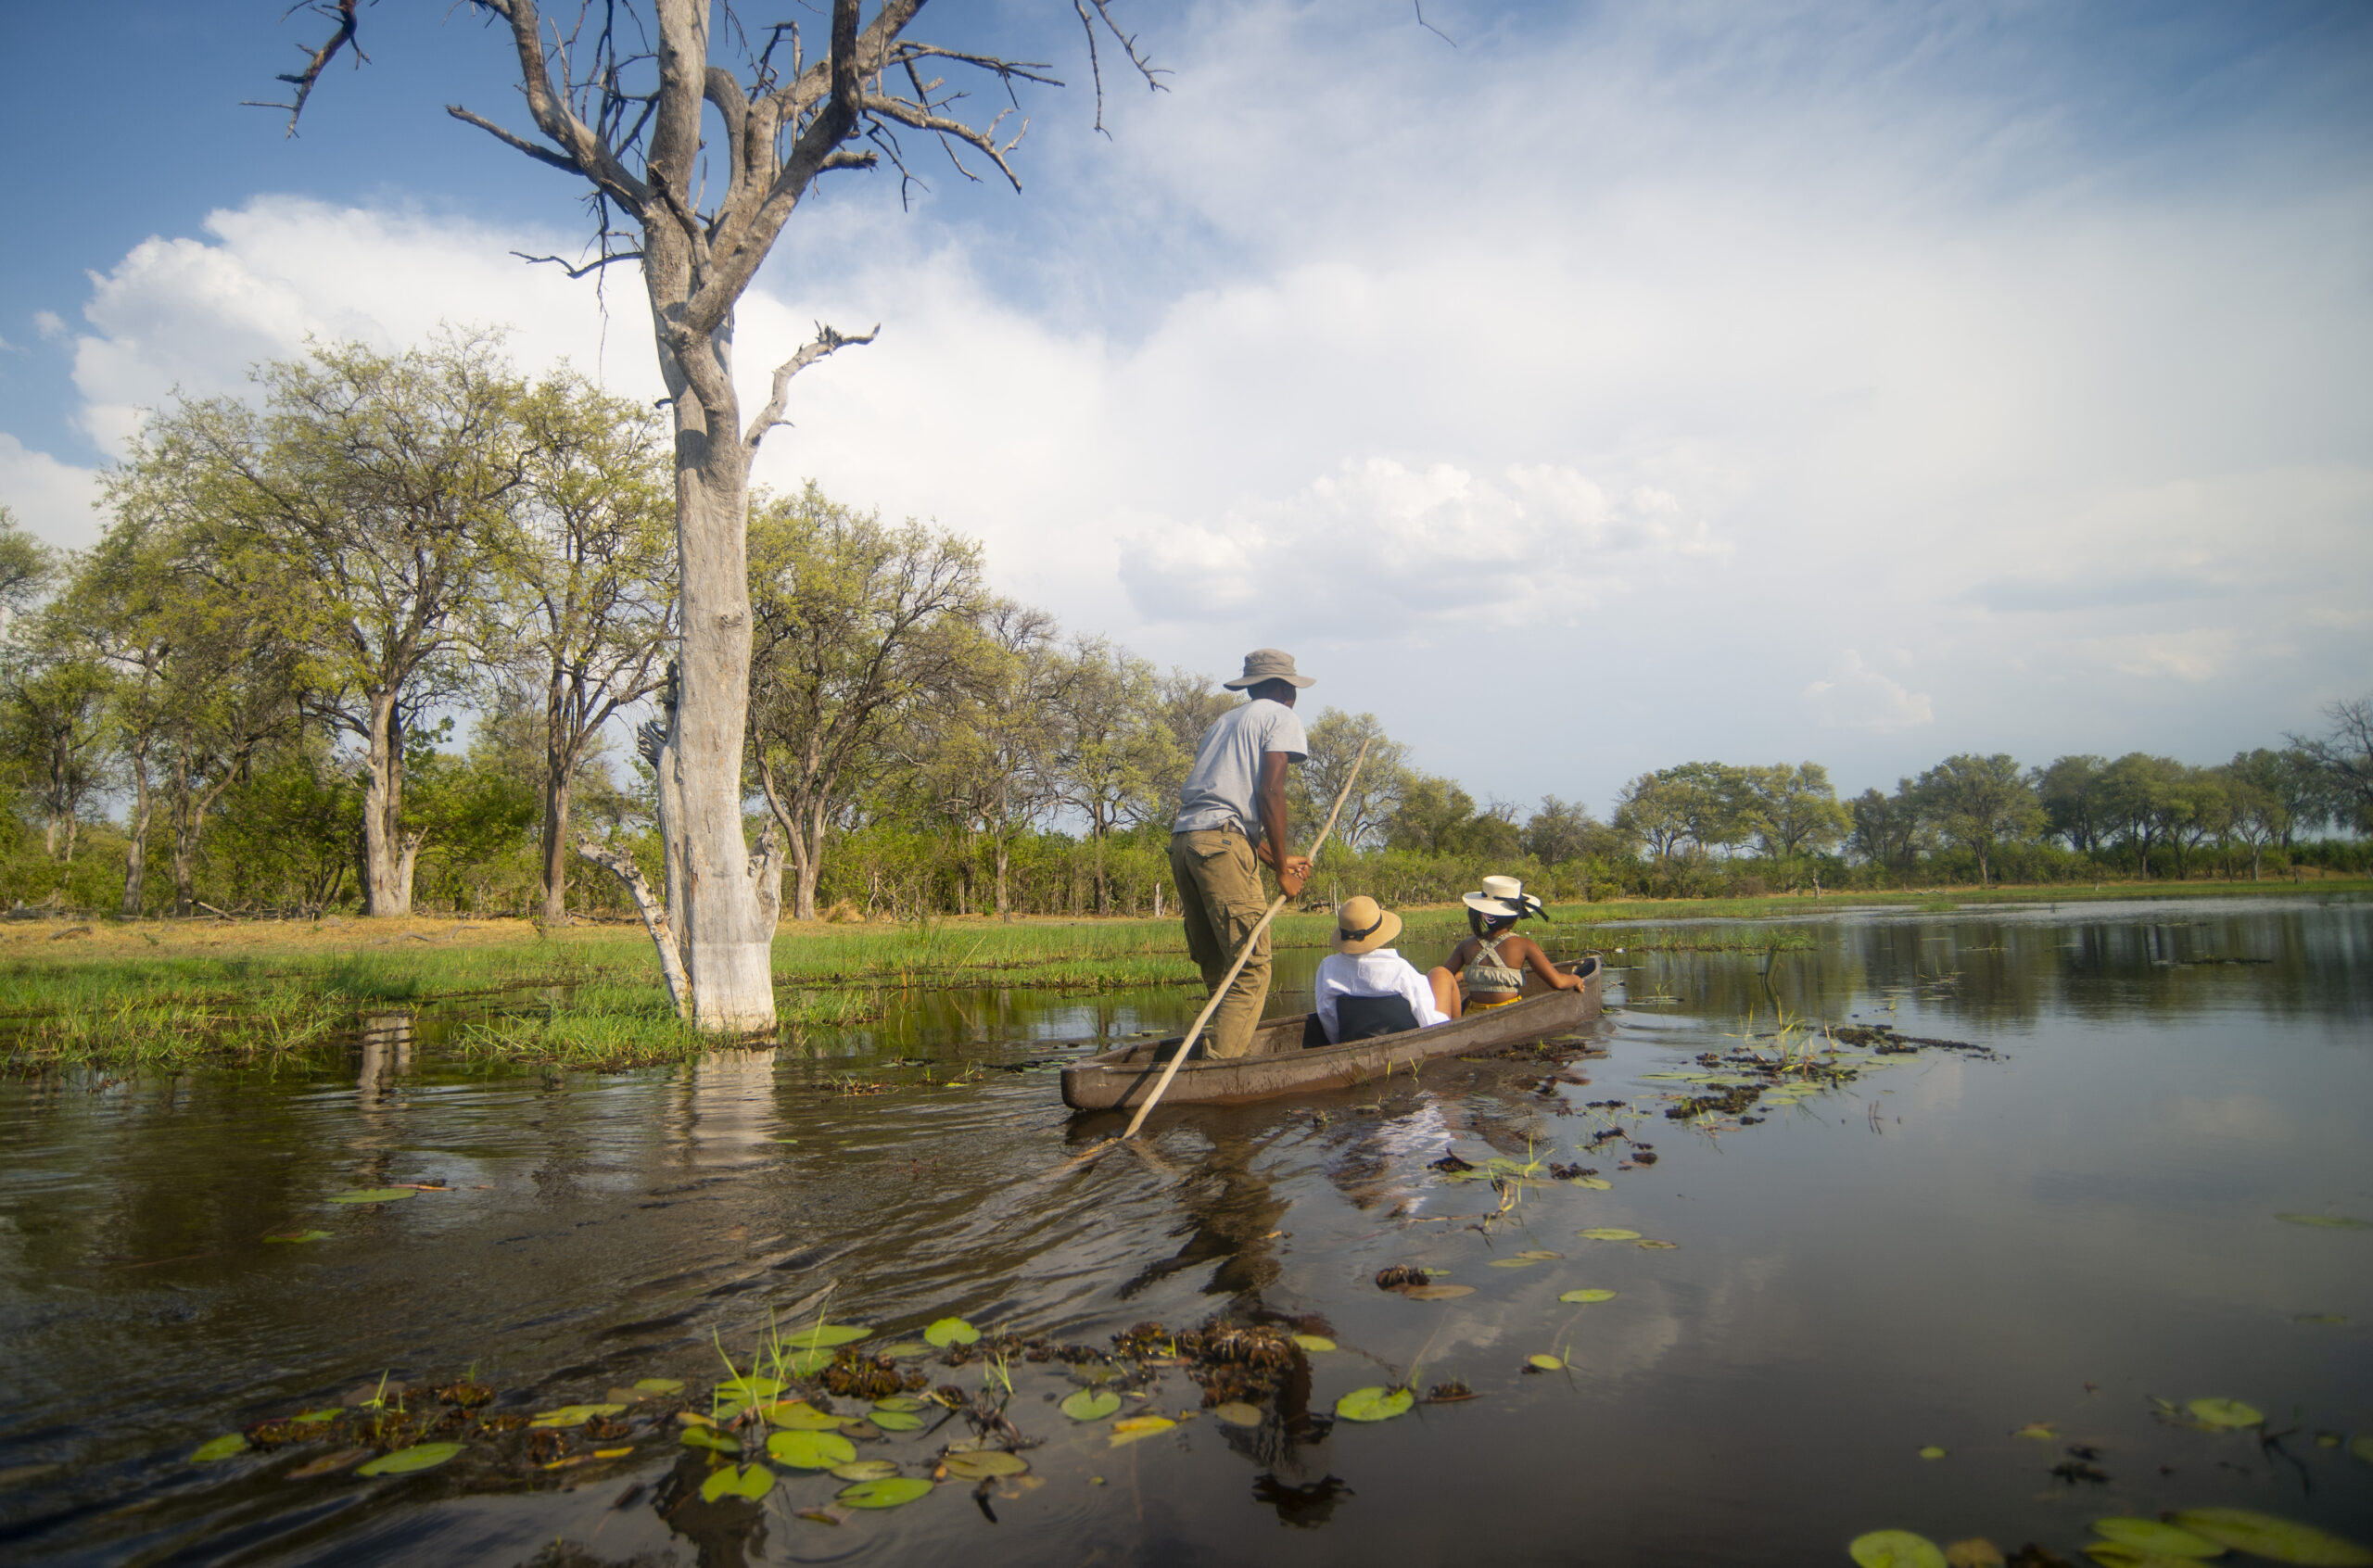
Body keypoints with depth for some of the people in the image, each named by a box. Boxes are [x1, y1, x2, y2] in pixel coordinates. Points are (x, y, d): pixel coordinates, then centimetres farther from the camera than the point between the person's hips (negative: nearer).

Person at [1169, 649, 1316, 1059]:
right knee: (1252, 966, -9)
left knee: (1217, 967, 13)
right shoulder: (1281, 717, 8)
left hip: (1182, 839, 9)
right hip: (1221, 843, -8)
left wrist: (1278, 860, 30)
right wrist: (1283, 870, -1)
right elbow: (1269, 794, -6)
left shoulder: (1225, 721, 32)